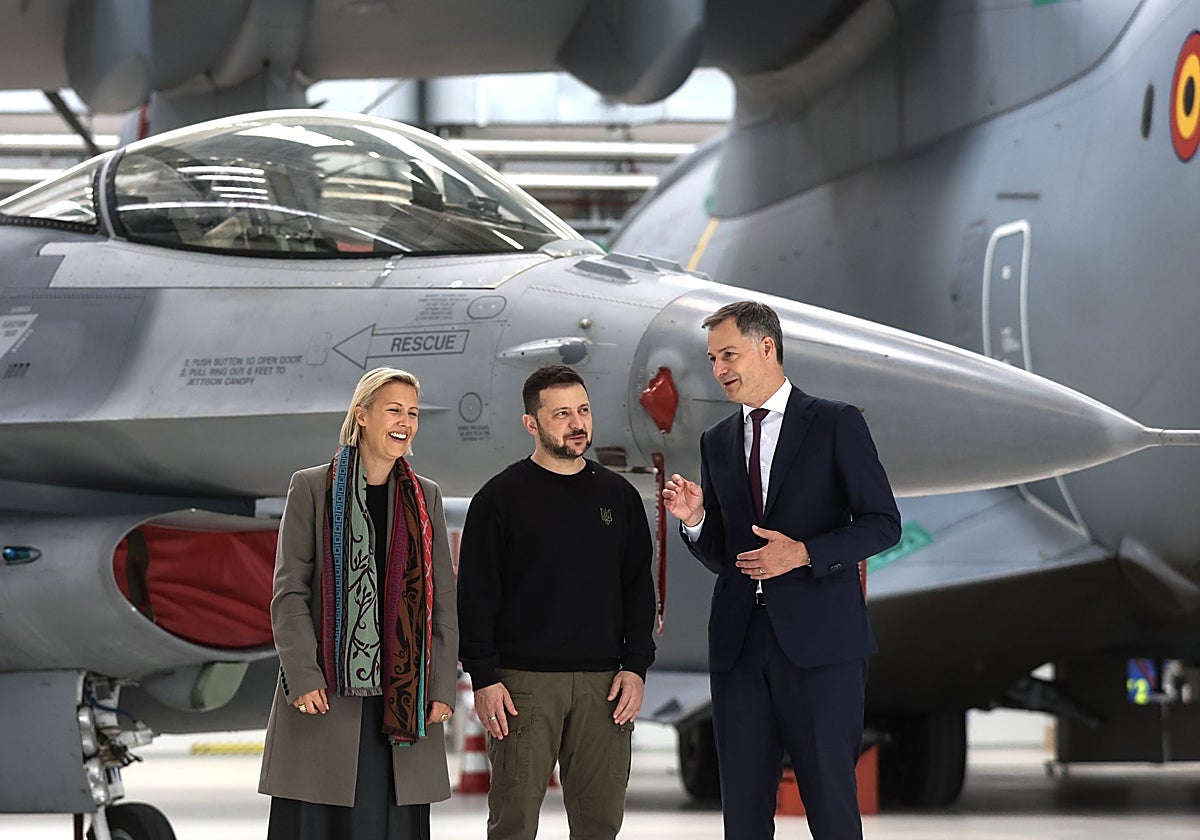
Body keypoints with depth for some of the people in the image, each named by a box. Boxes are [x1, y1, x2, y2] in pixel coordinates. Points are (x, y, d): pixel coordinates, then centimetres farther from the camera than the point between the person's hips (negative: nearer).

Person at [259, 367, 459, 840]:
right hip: (326, 694, -3)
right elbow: (289, 593, -2)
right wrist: (303, 677, -12)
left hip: (403, 696, 3)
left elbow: (443, 603, 11)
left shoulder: (426, 499, 13)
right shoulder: (312, 489, 2)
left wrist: (442, 687, 2)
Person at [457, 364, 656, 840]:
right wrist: (484, 679, -9)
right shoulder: (501, 498, 1)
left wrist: (635, 667, 4)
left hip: (602, 684, 3)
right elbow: (475, 597, -1)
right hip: (523, 683, -3)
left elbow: (639, 588, 15)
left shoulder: (618, 496, 12)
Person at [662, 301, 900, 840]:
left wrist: (803, 553, -15)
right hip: (739, 644, 5)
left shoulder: (836, 425, 1)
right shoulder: (717, 443, 16)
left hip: (818, 638, -5)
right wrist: (695, 519, -2)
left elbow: (882, 524, -2)